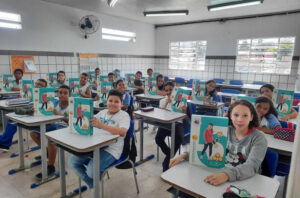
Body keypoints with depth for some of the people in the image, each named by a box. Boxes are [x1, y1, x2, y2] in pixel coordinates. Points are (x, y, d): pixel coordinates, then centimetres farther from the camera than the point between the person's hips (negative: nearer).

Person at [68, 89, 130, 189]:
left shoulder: (124, 115, -8)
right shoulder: (102, 112, 14)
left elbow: (123, 132, -27)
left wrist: (101, 125, -35)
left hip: (110, 150, -7)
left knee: (92, 170, -28)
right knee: (72, 162, -1)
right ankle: (92, 185, 16)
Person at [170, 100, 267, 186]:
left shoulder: (259, 138, -10)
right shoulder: (226, 130, 1)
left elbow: (251, 166, -24)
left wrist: (226, 175, -41)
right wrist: (184, 155, -13)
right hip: (220, 173, 3)